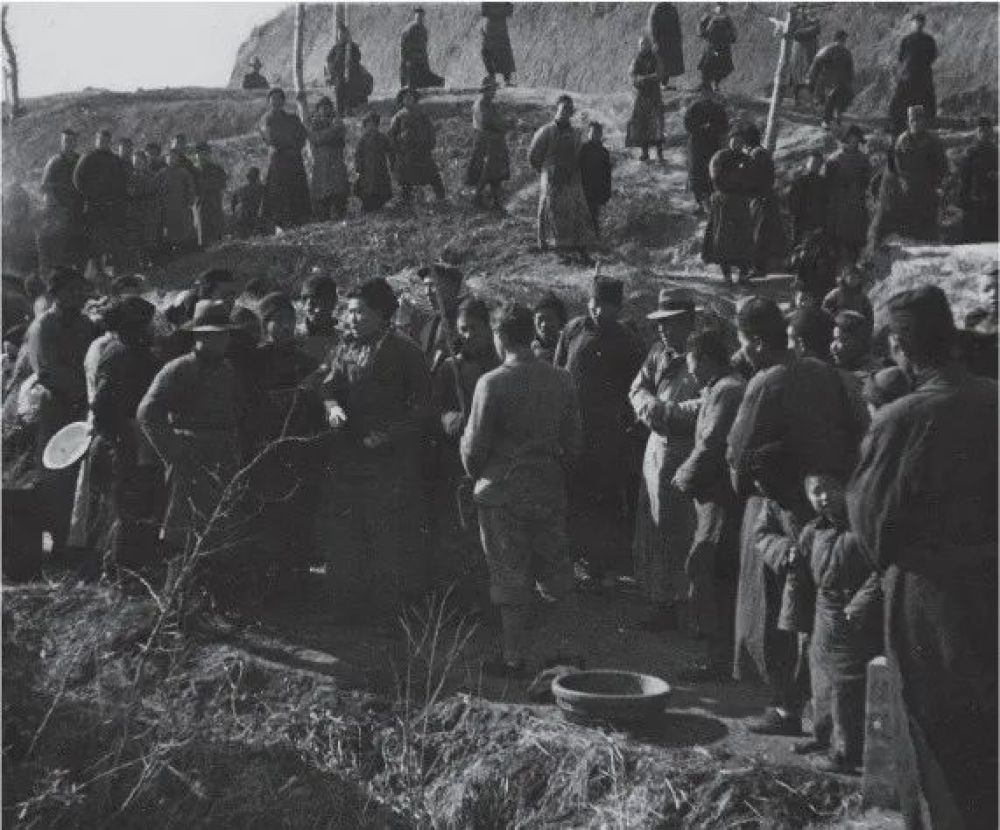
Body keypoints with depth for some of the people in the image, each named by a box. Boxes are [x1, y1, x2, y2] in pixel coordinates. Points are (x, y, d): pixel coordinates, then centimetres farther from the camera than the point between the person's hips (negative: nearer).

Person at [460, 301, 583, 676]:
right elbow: (573, 440, 6)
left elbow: (474, 445, -10)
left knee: (510, 577, 5)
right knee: (557, 573, 14)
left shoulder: (492, 383, -15)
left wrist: (476, 474, 9)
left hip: (502, 493, -5)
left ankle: (516, 657, 12)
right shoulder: (561, 380, 1)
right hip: (550, 490, 5)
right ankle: (570, 649, 19)